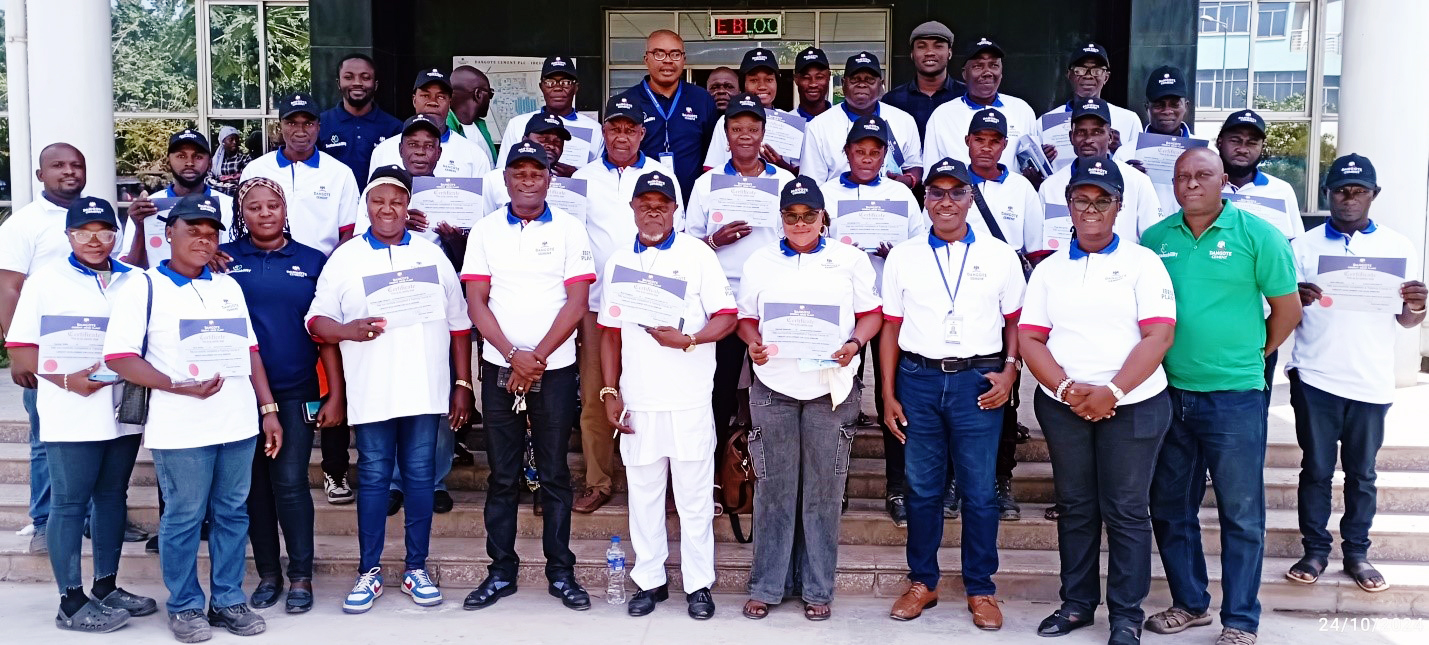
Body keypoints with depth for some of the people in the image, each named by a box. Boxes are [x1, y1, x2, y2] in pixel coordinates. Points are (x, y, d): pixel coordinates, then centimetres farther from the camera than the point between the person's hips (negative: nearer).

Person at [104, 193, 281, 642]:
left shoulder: (228, 287, 15)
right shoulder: (144, 287, -3)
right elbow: (119, 358, -9)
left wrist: (268, 409, 10)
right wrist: (180, 386, -19)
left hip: (239, 425, 5)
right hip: (181, 431, -5)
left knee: (232, 514, 10)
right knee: (183, 518, 4)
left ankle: (228, 601, 21)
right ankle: (185, 608, 18)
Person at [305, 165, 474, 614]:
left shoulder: (433, 256, 10)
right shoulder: (345, 259, 5)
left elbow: (459, 325, 11)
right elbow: (317, 320, -1)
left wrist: (463, 384, 7)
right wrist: (349, 331, -22)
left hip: (427, 390, 1)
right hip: (371, 392, -1)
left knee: (420, 475, 6)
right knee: (373, 477, 4)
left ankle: (416, 568, 17)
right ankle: (370, 571, 15)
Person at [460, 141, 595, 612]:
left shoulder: (569, 230, 2)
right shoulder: (485, 231, 6)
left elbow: (577, 302, -5)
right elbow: (476, 302, 1)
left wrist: (536, 357, -10)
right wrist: (513, 355, -11)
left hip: (554, 369, -1)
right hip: (499, 368, 1)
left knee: (554, 474, 5)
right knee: (502, 475, 7)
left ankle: (561, 571, 14)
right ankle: (501, 571, 16)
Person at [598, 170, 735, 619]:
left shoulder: (698, 255, 0)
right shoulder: (619, 262, 11)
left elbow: (727, 318, -4)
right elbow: (611, 332, 13)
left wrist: (687, 339, -21)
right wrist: (609, 391, 5)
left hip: (689, 400, -3)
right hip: (636, 400, 3)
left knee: (694, 497, 3)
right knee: (643, 494, 10)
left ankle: (698, 584, 13)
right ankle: (649, 580, 22)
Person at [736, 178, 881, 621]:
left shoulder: (850, 259, 7)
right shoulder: (760, 262, 11)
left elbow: (870, 314, 6)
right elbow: (747, 318, 12)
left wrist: (854, 344, -13)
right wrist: (753, 343, -9)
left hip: (831, 387, -1)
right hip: (773, 387, 1)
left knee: (823, 489, 3)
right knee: (773, 488, 3)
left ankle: (817, 589, 14)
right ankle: (766, 586, 13)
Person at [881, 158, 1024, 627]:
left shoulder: (1000, 256, 5)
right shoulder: (902, 257, 6)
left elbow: (1015, 321, 9)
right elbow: (891, 328, 7)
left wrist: (1009, 372, -7)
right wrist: (888, 395, 3)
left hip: (978, 381, -1)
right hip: (918, 379, 1)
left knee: (978, 490, 4)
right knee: (922, 488, 8)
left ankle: (980, 589, 17)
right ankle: (922, 581, 22)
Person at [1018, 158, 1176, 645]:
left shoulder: (1142, 262, 1)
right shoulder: (1049, 269, 9)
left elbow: (1159, 335, -8)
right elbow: (1029, 338, 3)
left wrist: (1112, 391, -18)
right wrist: (1067, 388, -13)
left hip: (1132, 405, -2)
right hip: (1062, 407, 3)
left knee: (1126, 512, 3)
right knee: (1075, 508, 11)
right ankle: (1076, 603, 23)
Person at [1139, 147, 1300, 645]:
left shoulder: (1257, 235, -5)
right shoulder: (1155, 239, 5)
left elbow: (1287, 309, 1)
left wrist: (1249, 356, 7)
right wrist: (1167, 360, 7)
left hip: (1235, 397, -4)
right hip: (1168, 394, 4)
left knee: (1241, 513, 4)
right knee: (1171, 508, 13)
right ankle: (1189, 603, 29)